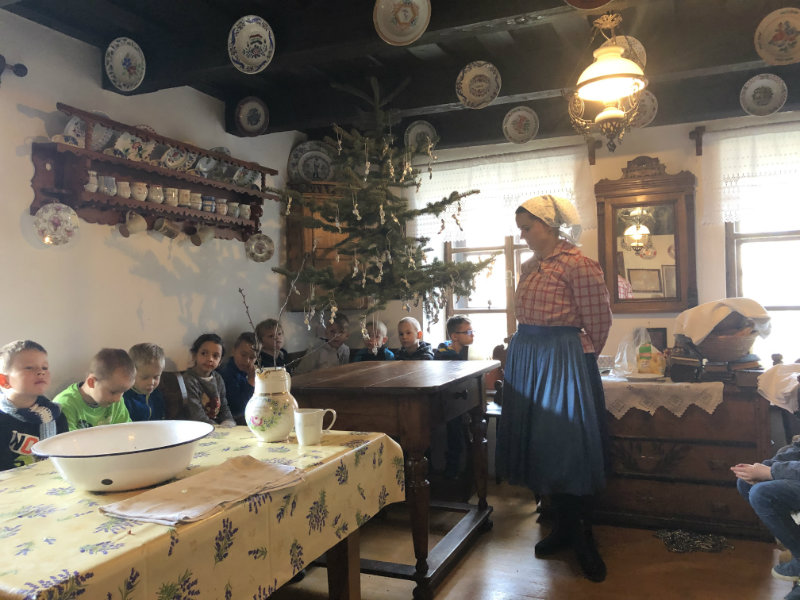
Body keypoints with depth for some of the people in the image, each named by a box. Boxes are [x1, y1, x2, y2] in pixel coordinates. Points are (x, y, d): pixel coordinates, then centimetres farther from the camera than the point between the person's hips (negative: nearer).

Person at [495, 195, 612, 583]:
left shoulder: (578, 265, -13)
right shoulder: (529, 267, 11)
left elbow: (598, 323, -9)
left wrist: (580, 357, 0)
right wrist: (529, 349, 13)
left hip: (563, 361, -7)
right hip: (526, 359, 8)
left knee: (569, 446, 0)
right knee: (541, 444, 12)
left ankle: (583, 540, 15)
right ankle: (562, 527, 27)